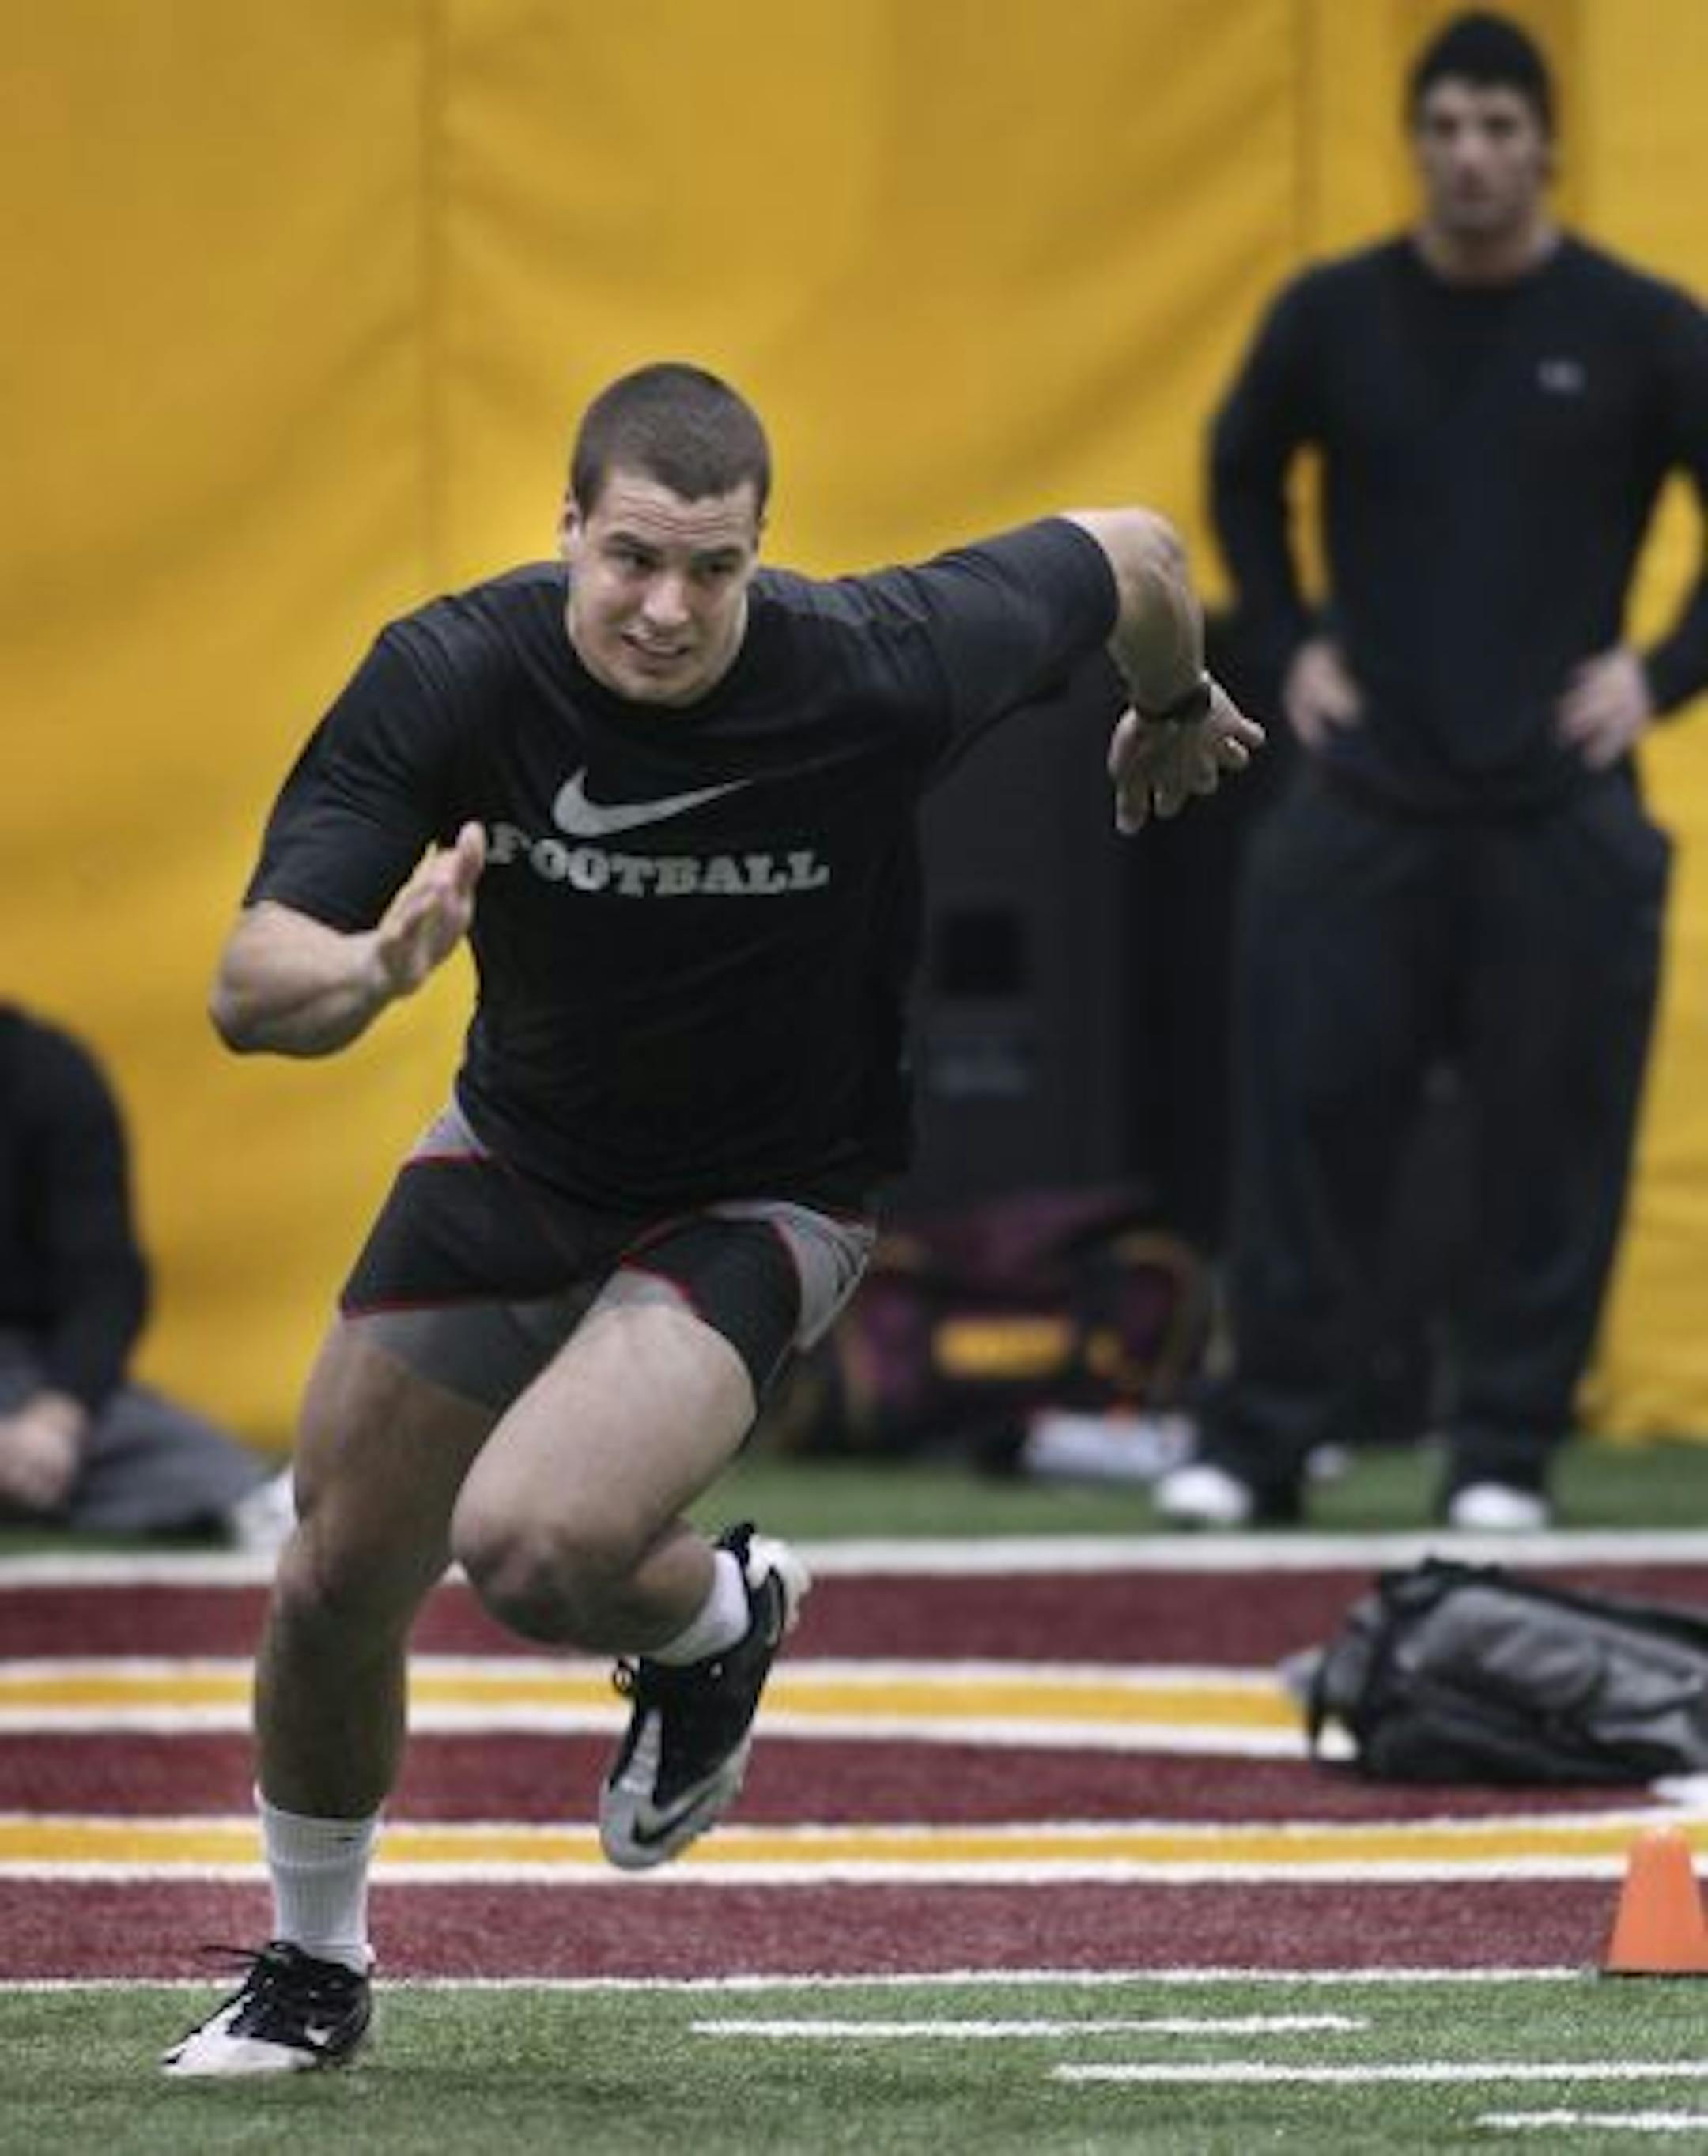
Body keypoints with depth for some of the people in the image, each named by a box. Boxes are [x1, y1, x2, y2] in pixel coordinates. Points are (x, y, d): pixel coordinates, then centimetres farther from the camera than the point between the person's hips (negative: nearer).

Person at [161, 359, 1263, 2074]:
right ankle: (313, 1967, 37)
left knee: (532, 1550, -27)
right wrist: (371, 965, -50)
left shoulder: (874, 672, -27)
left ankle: (718, 1615, 10)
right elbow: (249, 989, -27)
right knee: (336, 1584, 9)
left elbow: (1132, 560, -7)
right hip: (518, 1146, 3)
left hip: (757, 1202, -3)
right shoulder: (449, 677, -23)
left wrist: (1177, 711, 15)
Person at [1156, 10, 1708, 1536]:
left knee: (1547, 1145, -1)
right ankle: (1261, 1440, 4)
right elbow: (1241, 476, 21)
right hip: (1367, 785, 1)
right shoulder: (1336, 318, 4)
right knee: (1308, 1110, -2)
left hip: (1558, 802, -1)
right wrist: (1290, 644, 10)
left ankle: (1508, 1453, 7)